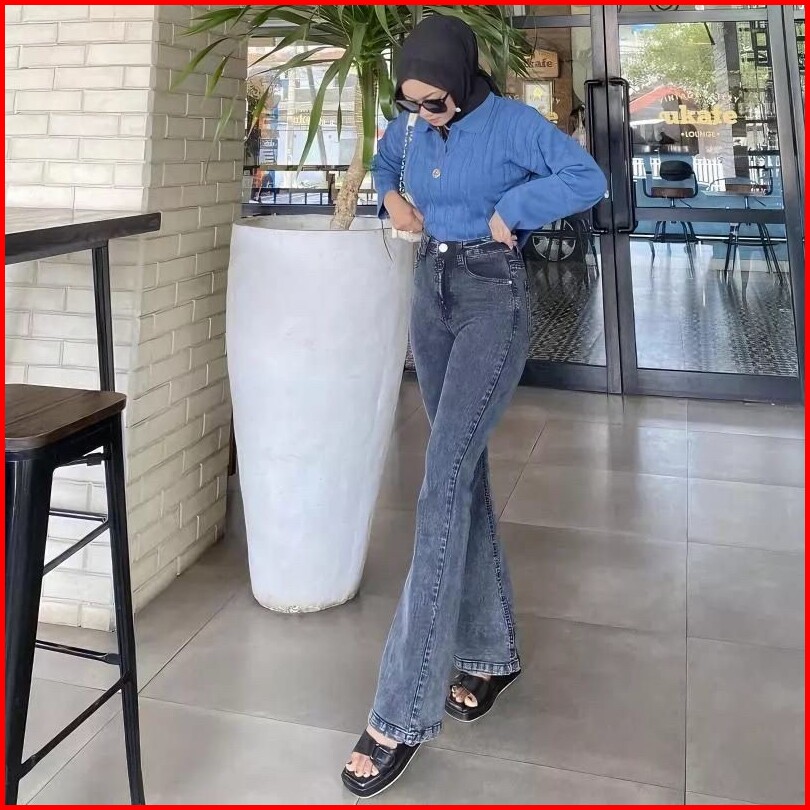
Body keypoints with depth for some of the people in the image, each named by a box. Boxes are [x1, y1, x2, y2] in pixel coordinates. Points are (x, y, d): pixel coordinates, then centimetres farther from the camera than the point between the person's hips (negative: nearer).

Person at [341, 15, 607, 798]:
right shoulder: (411, 124, 7)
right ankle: (490, 650, 24)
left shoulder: (512, 122, -11)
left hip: (494, 300, -7)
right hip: (431, 294, 7)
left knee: (443, 480, -16)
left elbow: (588, 179, -18)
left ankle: (404, 711, -12)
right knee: (463, 473, 9)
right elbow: (384, 160, 27)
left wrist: (508, 213, -14)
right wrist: (392, 199, 7)